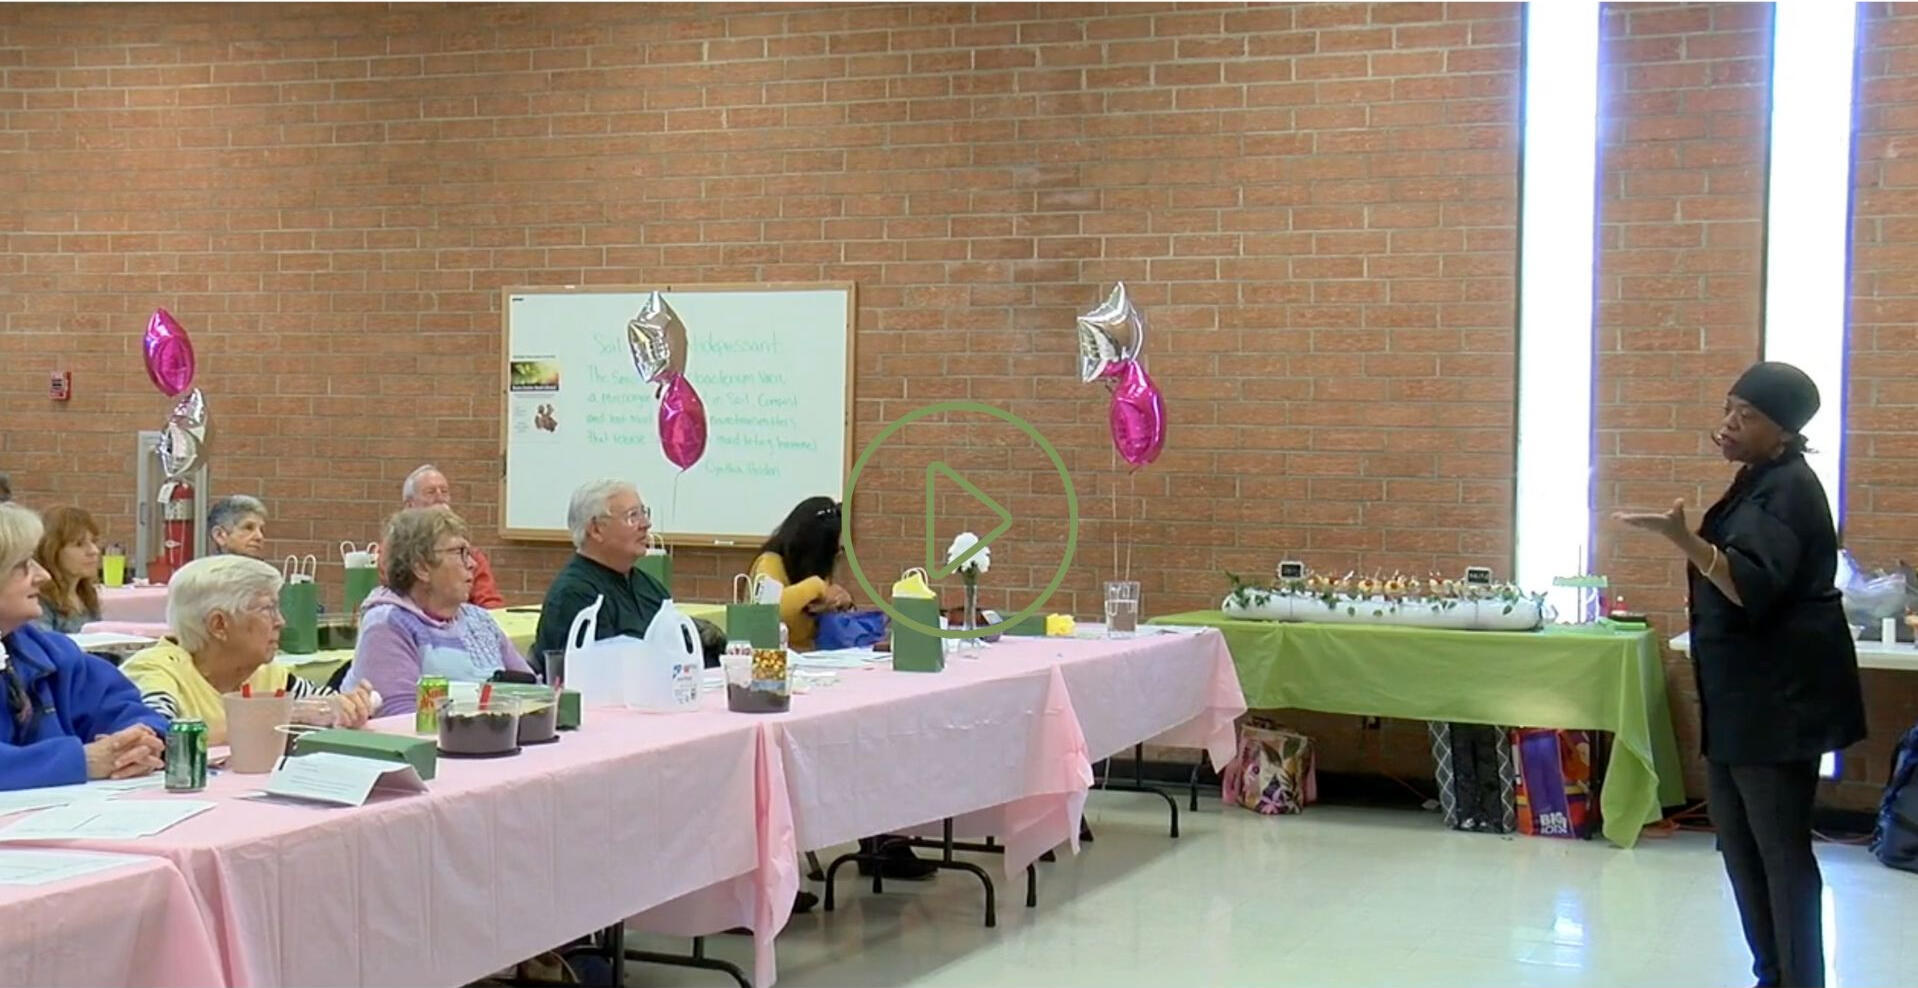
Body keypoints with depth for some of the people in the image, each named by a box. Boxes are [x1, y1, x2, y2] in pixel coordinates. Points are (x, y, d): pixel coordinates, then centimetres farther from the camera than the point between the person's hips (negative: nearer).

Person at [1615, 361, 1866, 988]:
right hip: (1743, 693, 10)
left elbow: (1754, 587, -28)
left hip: (1778, 696, -10)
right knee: (1739, 840, 13)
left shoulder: (1788, 489, -16)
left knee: (1780, 848, -9)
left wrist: (1682, 538, -41)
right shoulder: (1759, 483, 14)